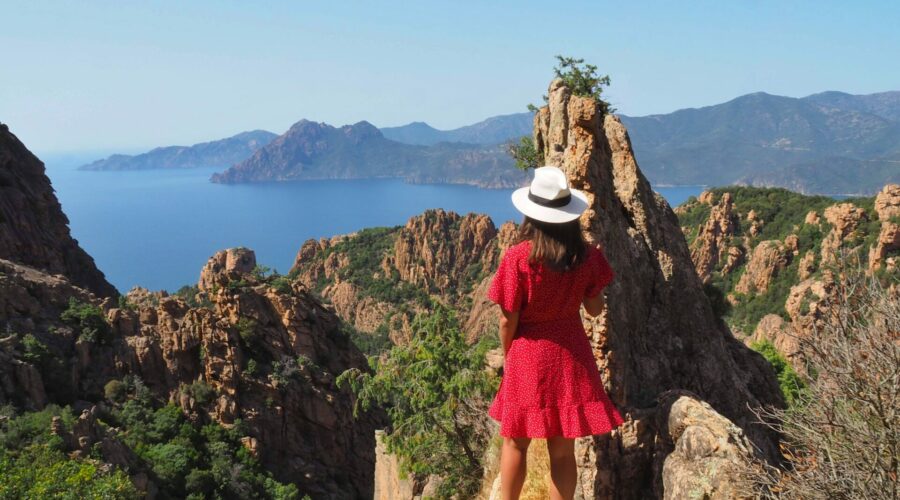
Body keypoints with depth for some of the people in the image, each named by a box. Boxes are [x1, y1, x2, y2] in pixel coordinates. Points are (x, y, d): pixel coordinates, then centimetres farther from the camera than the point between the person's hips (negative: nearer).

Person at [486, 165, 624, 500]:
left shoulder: (518, 257, -17)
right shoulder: (587, 255, -8)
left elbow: (508, 321, -12)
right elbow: (595, 309, 5)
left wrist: (507, 356, 7)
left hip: (528, 357, -2)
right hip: (571, 355, 3)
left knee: (516, 444, 17)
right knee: (563, 449, 12)